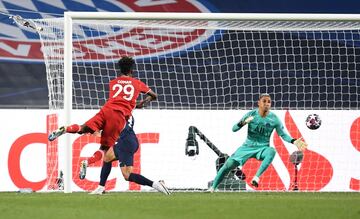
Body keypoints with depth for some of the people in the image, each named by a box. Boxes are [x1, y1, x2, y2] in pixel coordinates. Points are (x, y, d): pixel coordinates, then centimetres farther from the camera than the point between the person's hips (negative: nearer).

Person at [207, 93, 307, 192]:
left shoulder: (274, 119, -9)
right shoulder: (251, 114, -9)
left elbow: (283, 134, 1)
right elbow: (234, 129, -8)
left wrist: (294, 141, -16)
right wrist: (244, 122, -29)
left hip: (262, 149, -1)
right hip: (247, 147, 1)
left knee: (271, 151, -36)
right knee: (229, 165, -8)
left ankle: (256, 177, -40)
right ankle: (213, 187, 9)